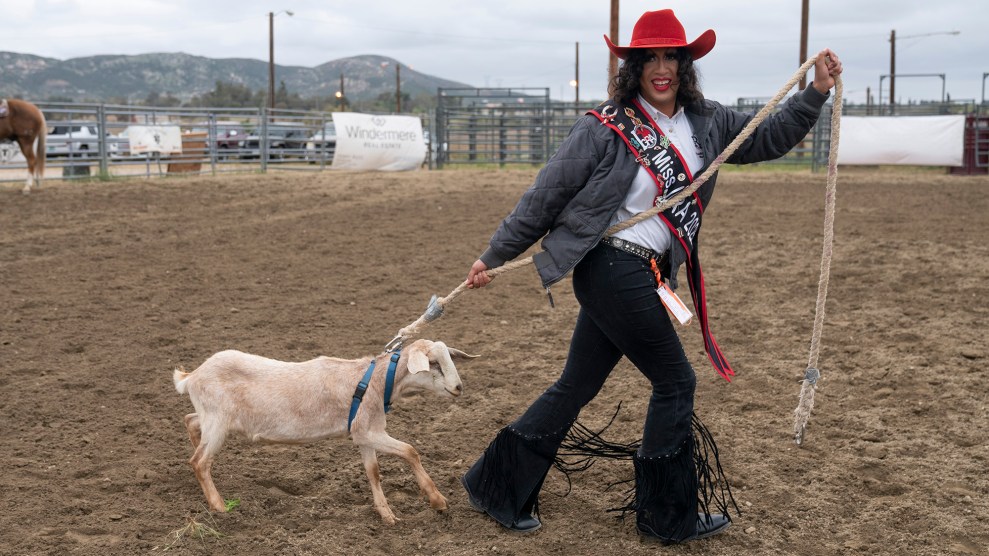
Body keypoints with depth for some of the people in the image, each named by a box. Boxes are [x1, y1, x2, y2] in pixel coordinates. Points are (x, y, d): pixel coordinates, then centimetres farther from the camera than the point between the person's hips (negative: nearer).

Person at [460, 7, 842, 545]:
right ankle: (671, 515, 19)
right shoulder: (605, 128, -12)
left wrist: (816, 93, 9)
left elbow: (768, 139, 21)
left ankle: (500, 489, 27)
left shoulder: (706, 122, 8)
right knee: (675, 381, 2)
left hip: (647, 274, 7)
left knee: (577, 385, 14)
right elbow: (544, 197, -7)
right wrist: (493, 257, -3)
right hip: (611, 270, -7)